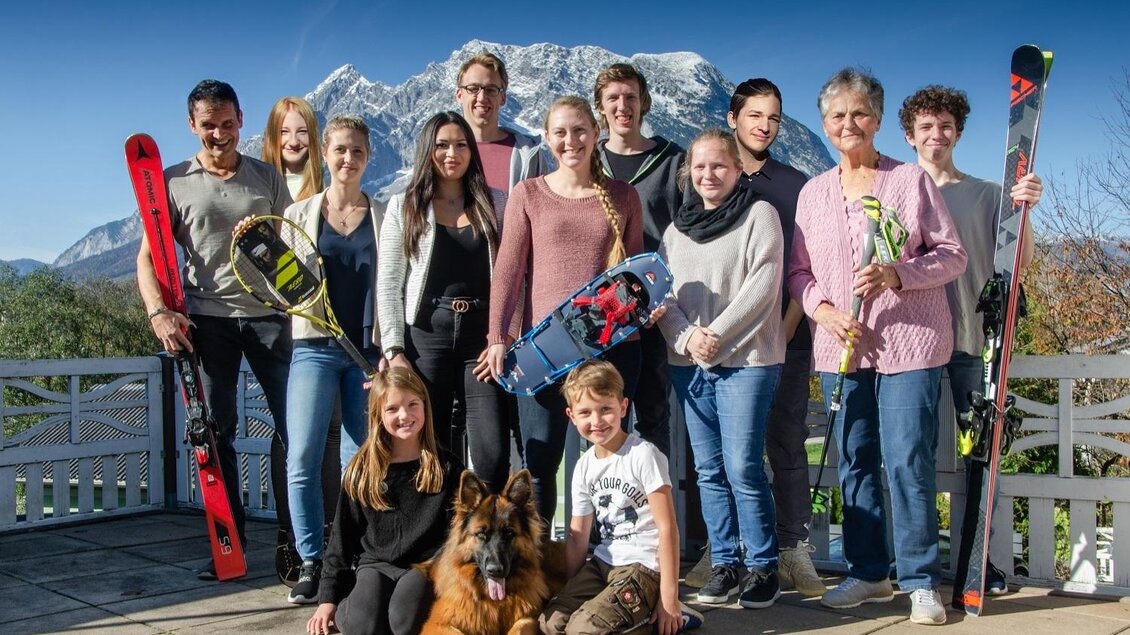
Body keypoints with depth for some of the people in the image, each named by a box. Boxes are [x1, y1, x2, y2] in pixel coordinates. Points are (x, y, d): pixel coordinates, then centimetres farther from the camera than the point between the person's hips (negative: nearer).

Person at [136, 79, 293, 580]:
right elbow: (148, 256, 3)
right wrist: (158, 312, -12)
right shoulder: (174, 182, 5)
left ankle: (293, 533, 13)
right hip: (207, 318, -1)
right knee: (216, 431, 3)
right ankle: (229, 540, 14)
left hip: (269, 314, 1)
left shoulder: (268, 178, 10)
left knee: (294, 422, -1)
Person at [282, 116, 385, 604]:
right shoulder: (299, 214, 10)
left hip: (368, 349, 0)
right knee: (303, 457, -10)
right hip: (315, 347, 0)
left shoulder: (383, 217, 10)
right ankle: (311, 563, 0)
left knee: (360, 460, 1)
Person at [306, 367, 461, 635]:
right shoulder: (361, 471, 6)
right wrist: (328, 598, 4)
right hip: (375, 564, 1)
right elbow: (342, 536, 9)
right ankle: (345, 608, 2)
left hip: (426, 564, 0)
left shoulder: (447, 467, 4)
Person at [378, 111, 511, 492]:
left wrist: (508, 333, -4)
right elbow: (387, 284, 4)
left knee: (494, 454, -8)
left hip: (482, 336, 1)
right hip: (426, 336, -1)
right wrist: (394, 350, -5)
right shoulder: (404, 207, 9)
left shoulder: (492, 205, 13)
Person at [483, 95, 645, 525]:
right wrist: (498, 337, -5)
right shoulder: (528, 194, 7)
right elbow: (507, 270, 3)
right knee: (539, 461, 0)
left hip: (613, 343, 2)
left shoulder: (623, 196, 11)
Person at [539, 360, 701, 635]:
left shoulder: (643, 455, -14)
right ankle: (637, 612, 5)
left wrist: (669, 597, -18)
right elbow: (578, 535, 12)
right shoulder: (584, 467, 7)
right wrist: (569, 589, 8)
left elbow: (667, 528, -16)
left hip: (644, 564, -7)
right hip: (604, 561, 7)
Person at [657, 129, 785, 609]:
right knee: (709, 470, 8)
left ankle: (763, 567, 7)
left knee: (743, 468, -7)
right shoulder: (677, 227, 15)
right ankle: (724, 563, 18)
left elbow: (762, 284, -10)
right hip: (688, 363, 5)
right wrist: (687, 336, -9)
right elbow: (662, 293, 8)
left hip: (746, 359, -5)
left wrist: (717, 334, -14)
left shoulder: (759, 213, 0)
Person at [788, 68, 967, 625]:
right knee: (854, 461, 9)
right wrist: (823, 309, -7)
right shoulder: (812, 193, 11)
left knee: (908, 460, -6)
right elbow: (799, 271, 12)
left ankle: (921, 580, 7)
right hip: (840, 346, 4)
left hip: (909, 343, -3)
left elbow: (953, 255, 0)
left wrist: (898, 274, -17)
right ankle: (867, 572, 21)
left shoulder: (912, 180, 1)